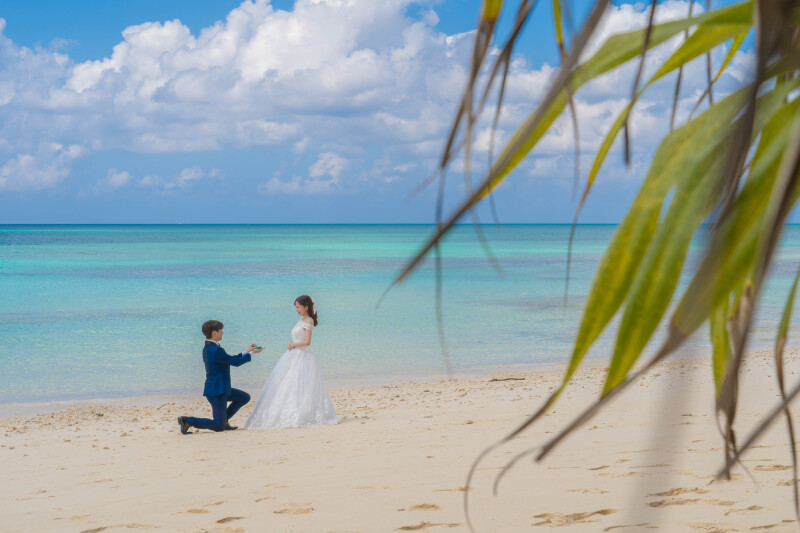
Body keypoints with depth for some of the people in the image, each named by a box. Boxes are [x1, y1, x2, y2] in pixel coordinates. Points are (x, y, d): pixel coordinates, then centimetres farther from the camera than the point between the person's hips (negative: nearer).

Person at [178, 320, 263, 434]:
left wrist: (246, 352, 19)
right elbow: (235, 362, -14)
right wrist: (251, 353, 0)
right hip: (216, 391, -10)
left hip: (221, 389, 10)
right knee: (219, 427, -7)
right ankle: (188, 421, -10)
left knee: (245, 397, 20)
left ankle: (224, 420, 19)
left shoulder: (207, 348, 9)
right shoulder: (216, 350, -23)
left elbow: (231, 359, 18)